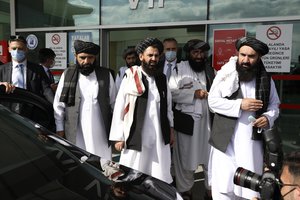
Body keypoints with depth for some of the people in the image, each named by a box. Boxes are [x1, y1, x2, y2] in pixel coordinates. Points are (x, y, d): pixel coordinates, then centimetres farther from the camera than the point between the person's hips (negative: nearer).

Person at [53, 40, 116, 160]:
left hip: (101, 135, 0)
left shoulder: (106, 75, 4)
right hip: (74, 135, 0)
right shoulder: (67, 74, 4)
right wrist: (60, 129, 3)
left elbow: (114, 104, 7)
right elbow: (59, 104, 6)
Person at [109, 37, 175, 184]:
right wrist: (118, 137, -6)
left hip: (159, 136, 4)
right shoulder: (130, 77, -6)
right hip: (135, 136, -4)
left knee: (160, 178, 9)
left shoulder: (162, 78, 9)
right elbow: (119, 108, -6)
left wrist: (170, 129, 16)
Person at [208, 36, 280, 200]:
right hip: (226, 139, -2)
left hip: (252, 140, 3)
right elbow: (213, 101, -7)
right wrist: (239, 104, -16)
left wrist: (268, 117, -7)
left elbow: (274, 105, 15)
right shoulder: (225, 74, -3)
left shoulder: (266, 79, 7)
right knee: (223, 184, 3)